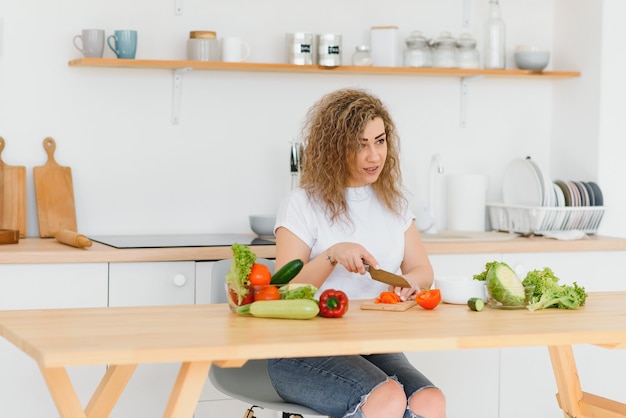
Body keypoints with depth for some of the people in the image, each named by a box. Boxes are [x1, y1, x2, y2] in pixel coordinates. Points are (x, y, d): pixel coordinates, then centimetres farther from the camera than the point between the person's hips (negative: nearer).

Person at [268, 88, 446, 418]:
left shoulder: (393, 203, 15)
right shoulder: (303, 205, -2)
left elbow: (422, 270, 17)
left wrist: (408, 281, -7)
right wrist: (332, 256, -22)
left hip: (374, 346, 5)